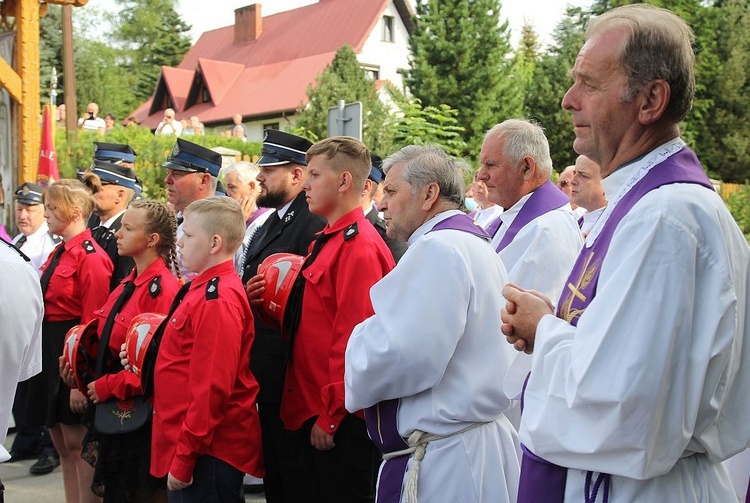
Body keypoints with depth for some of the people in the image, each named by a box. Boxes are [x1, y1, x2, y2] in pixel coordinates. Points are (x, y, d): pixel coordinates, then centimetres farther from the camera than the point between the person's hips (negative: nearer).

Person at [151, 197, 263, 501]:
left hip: (209, 454, -9)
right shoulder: (204, 289, 11)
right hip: (192, 444, 9)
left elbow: (211, 388, -22)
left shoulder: (218, 300, -18)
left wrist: (183, 459, -19)